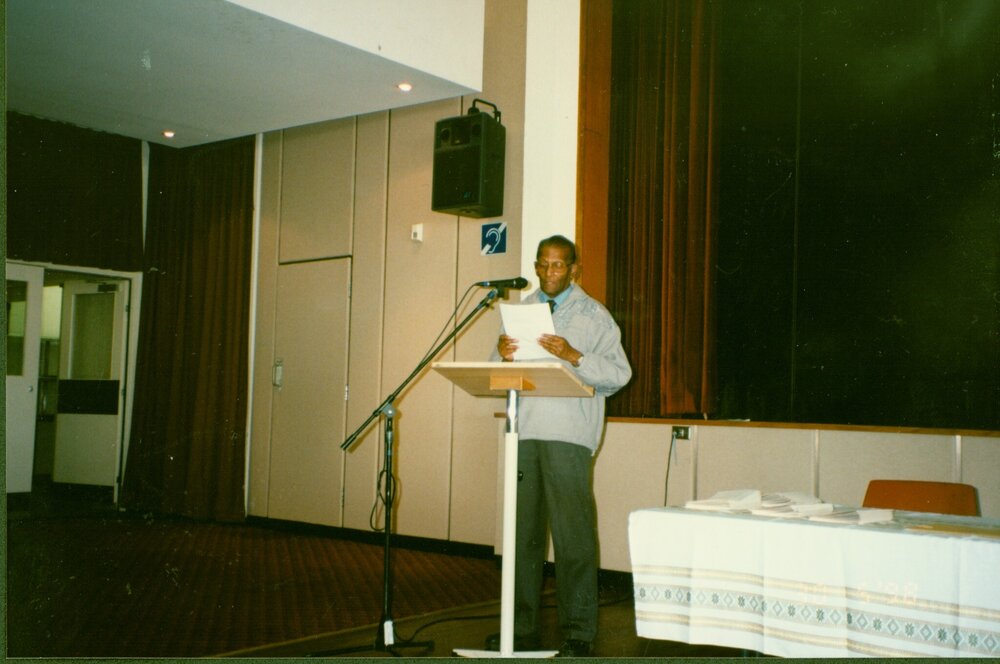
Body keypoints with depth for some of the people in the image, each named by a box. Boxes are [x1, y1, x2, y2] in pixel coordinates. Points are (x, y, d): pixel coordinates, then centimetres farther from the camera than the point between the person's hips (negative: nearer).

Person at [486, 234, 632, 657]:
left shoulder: (593, 315, 6)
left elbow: (619, 373, -5)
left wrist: (574, 356, -19)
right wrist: (503, 355, -6)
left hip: (569, 435, -4)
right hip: (524, 431, 4)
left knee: (573, 535, -5)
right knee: (524, 531, 8)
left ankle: (578, 635, 3)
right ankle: (522, 629, 17)